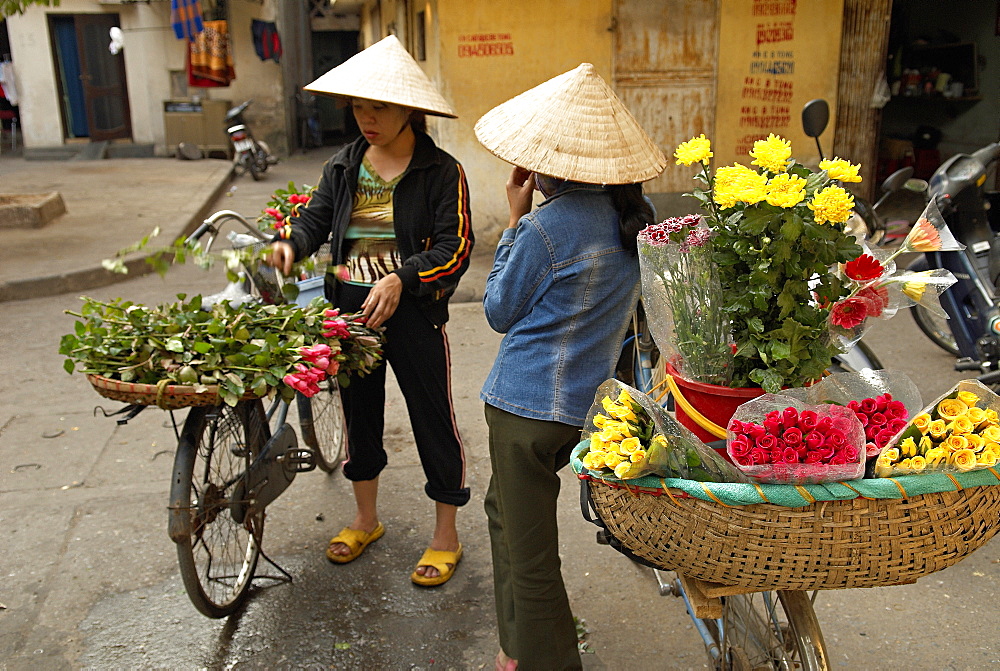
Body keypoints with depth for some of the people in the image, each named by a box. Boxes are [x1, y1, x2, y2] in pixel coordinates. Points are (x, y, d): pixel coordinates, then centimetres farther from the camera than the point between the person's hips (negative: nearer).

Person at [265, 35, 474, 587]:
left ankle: (445, 533, 21)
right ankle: (366, 519, 37)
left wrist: (402, 279, -26)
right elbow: (314, 216, 5)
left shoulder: (441, 172, -8)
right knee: (359, 411, 17)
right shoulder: (345, 165, 8)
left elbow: (454, 249, -13)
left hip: (412, 309, -5)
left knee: (433, 417, 3)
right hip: (349, 304, 5)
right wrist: (289, 244, -17)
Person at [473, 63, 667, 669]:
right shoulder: (637, 215, 3)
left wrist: (516, 218, -3)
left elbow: (500, 312, -6)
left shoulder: (546, 227, -19)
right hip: (592, 404, 9)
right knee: (505, 508, 27)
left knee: (529, 555, 5)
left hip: (530, 407, -9)